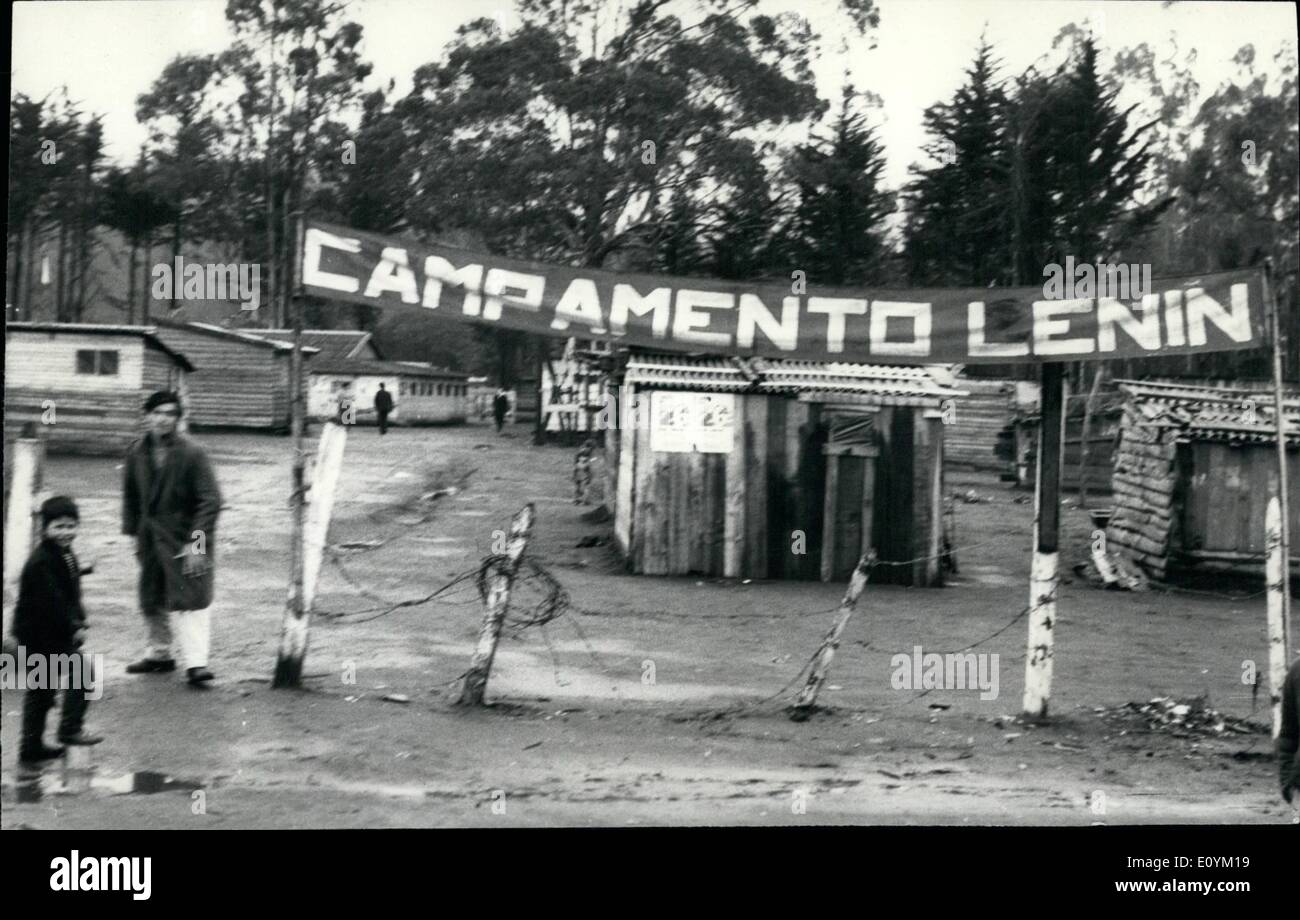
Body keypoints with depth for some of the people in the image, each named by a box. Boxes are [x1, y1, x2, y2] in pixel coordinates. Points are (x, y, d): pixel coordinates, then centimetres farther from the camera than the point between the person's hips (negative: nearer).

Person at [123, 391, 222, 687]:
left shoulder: (191, 453, -14)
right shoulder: (137, 452, 1)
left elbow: (210, 499, -16)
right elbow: (131, 495, 13)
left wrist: (196, 541, -21)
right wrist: (132, 532, 9)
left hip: (184, 536, -5)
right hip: (151, 537, 6)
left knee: (192, 599, -11)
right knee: (151, 601, 14)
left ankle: (196, 662, -10)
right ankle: (159, 654, 32)